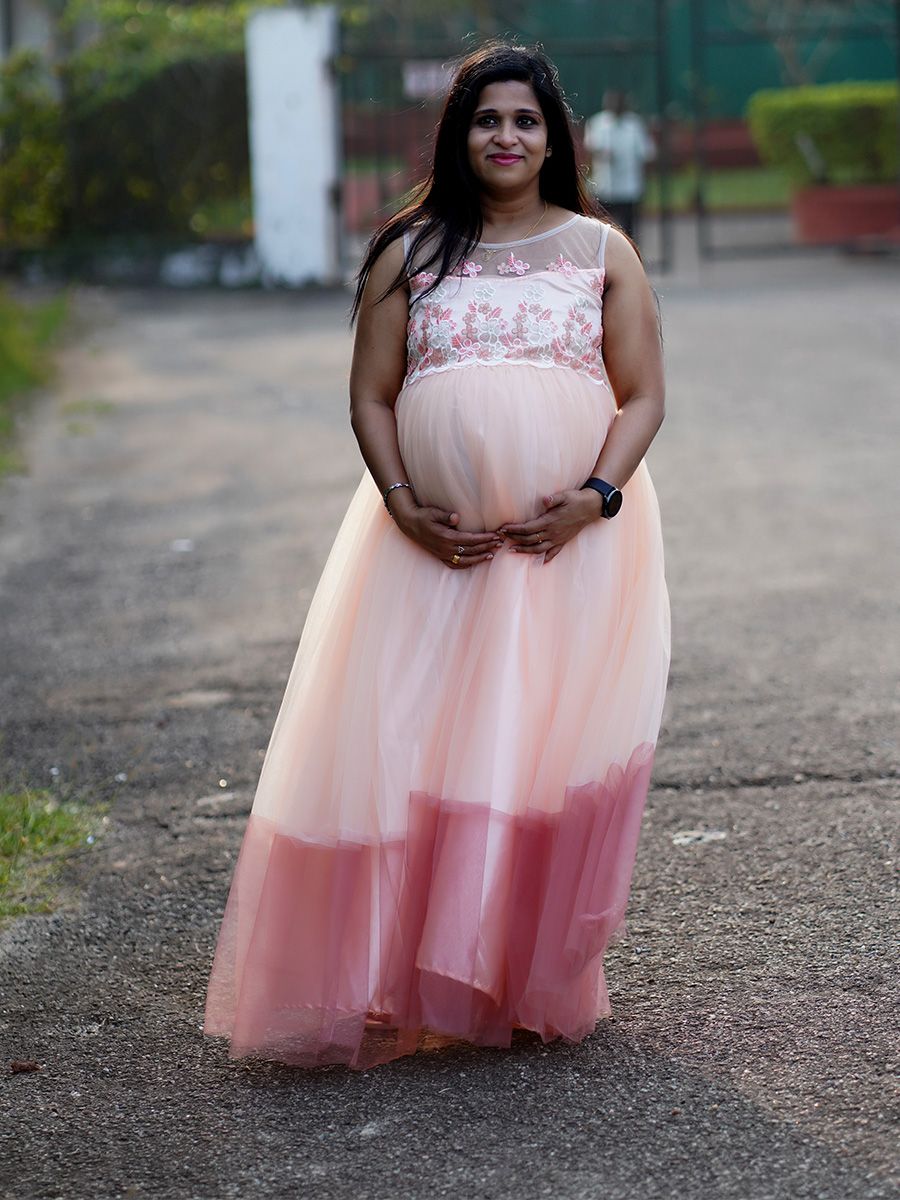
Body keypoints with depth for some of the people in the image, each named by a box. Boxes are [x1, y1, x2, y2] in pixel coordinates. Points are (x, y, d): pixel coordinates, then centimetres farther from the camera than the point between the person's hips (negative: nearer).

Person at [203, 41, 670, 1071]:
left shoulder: (602, 251, 8)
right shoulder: (410, 253, 8)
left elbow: (643, 395, 4)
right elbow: (370, 396, 5)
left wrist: (595, 497, -12)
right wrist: (407, 507, -10)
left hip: (575, 535, 0)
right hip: (436, 540, 0)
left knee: (552, 747, -2)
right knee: (412, 749, -4)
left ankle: (544, 984, 9)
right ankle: (408, 980, 2)